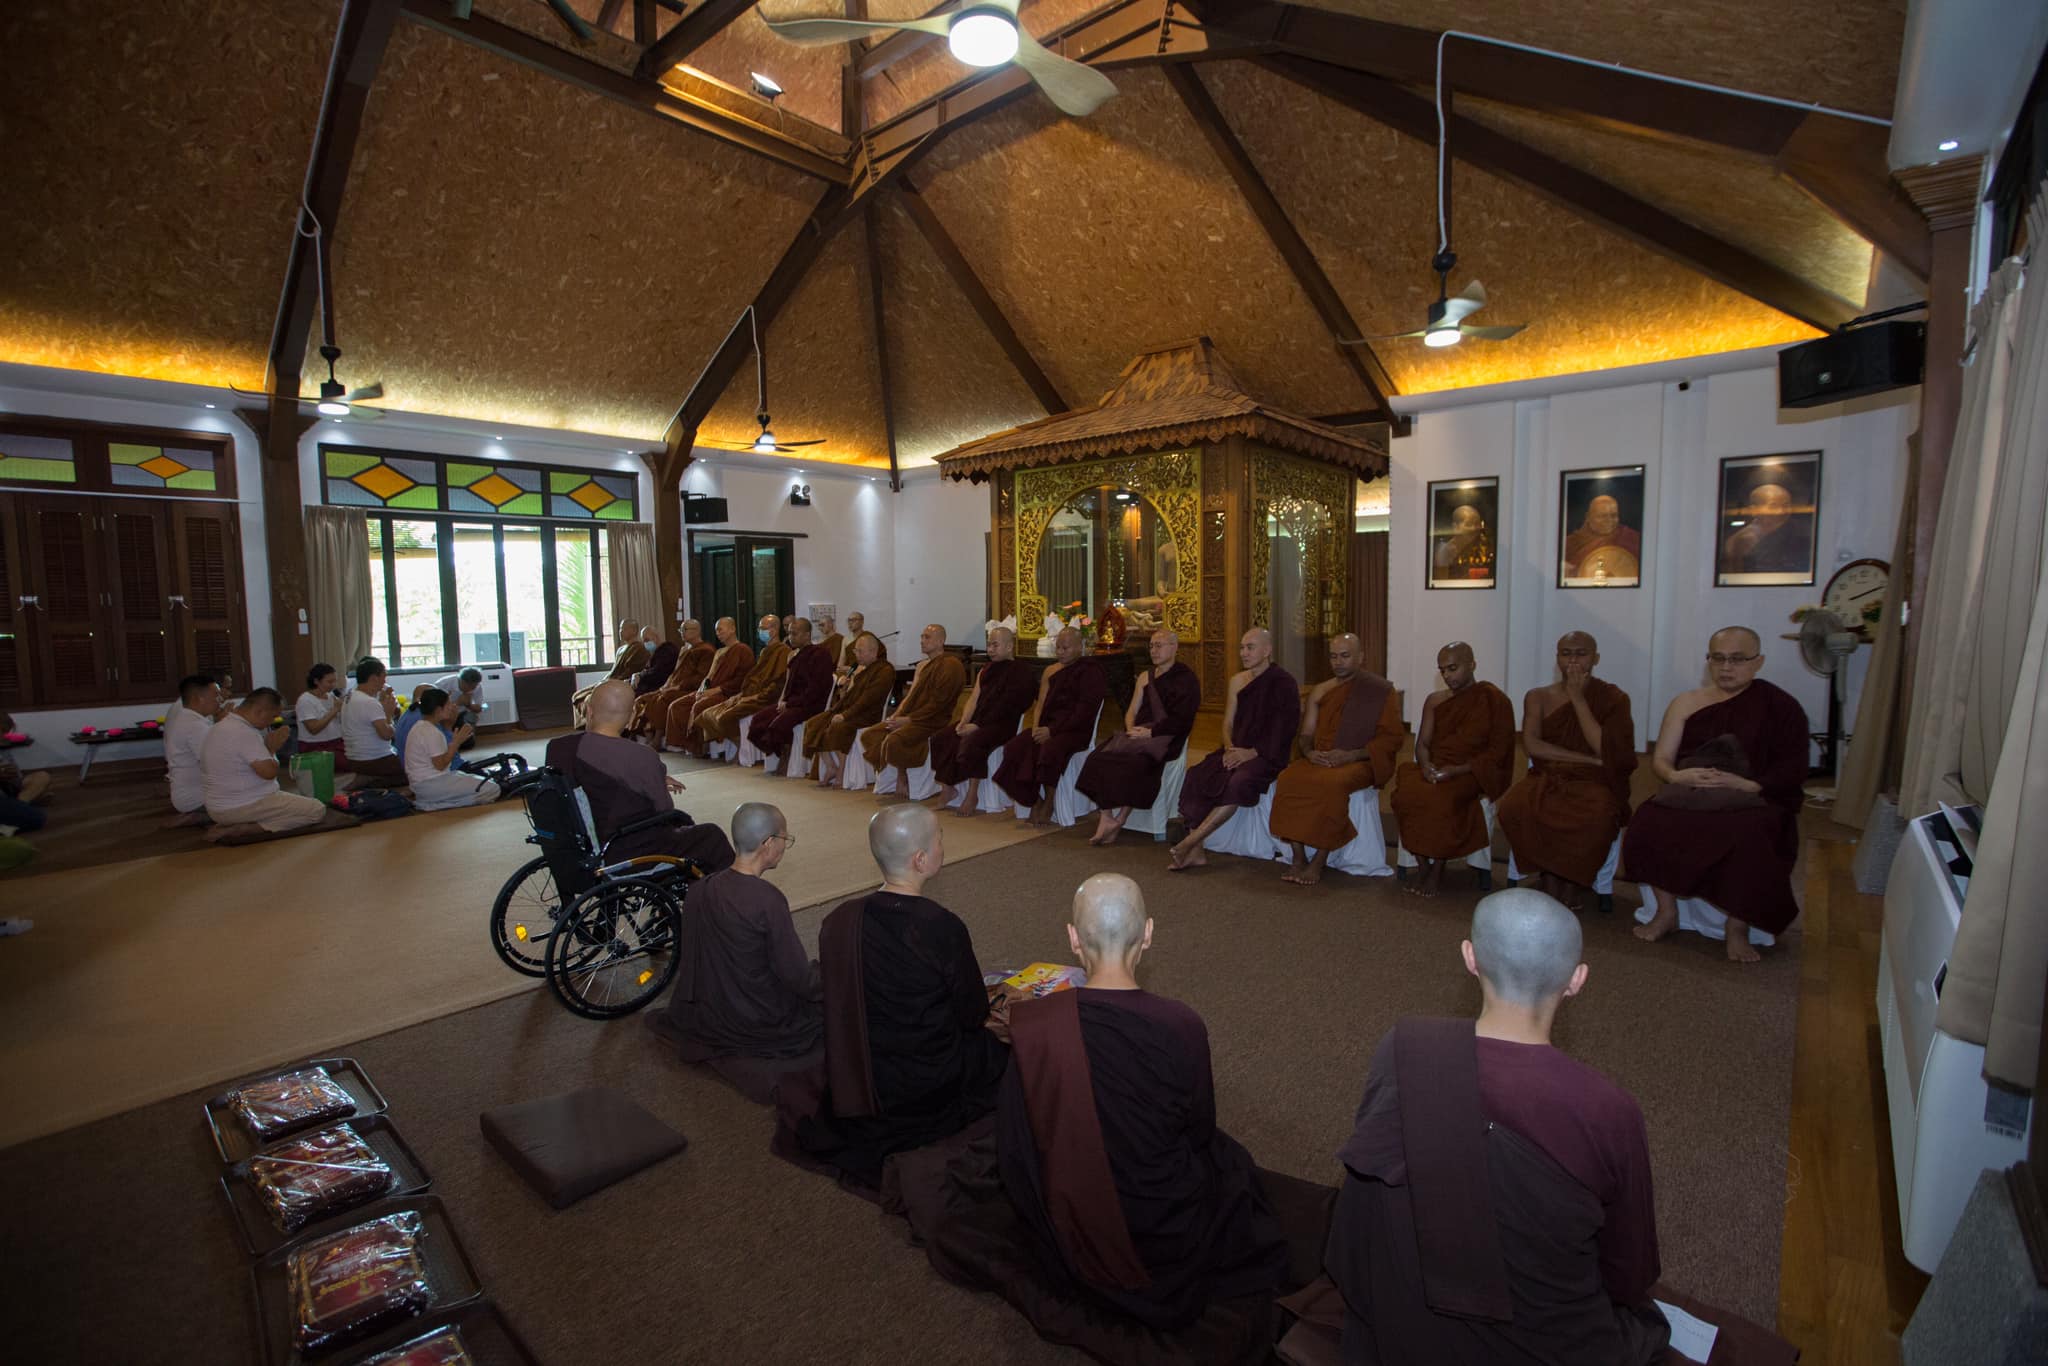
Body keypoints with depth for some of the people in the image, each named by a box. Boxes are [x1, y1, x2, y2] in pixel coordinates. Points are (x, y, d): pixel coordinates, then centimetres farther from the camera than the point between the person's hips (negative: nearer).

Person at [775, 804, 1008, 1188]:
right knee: (1000, 1048, 21)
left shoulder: (838, 921, -12)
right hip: (930, 1088, -5)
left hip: (853, 1079, 6)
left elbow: (840, 1004, 3)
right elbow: (974, 1015, -13)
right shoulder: (944, 928, -27)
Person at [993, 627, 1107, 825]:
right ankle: (1034, 800, -11)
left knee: (1050, 749, -36)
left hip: (1076, 730, -6)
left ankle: (1048, 804, -17)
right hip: (1048, 727, 6)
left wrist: (1052, 731, -17)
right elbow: (1041, 704, 17)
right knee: (1015, 747, -21)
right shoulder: (1051, 671, 20)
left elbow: (1085, 712, -11)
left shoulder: (1091, 671, -2)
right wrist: (1036, 728, -4)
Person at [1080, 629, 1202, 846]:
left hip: (1164, 739, -6)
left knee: (1135, 760, -32)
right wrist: (1132, 730, -3)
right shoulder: (1145, 677, 23)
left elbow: (1181, 721, -9)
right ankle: (1106, 818, -22)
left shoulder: (1186, 679, 1)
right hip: (1140, 735, 6)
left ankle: (1119, 820, -19)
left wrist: (1149, 732, -16)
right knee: (1100, 755, -20)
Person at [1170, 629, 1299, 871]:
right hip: (1237, 750, 6)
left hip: (1267, 755, -6)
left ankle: (1189, 842, -29)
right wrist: (1229, 747, -5)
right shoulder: (1237, 681, 16)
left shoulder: (1284, 683, -3)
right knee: (1196, 776, -21)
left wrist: (1251, 752, -19)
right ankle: (1195, 851, -23)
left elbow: (1283, 732, -10)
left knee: (1238, 782, -35)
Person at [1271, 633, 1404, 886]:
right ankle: (1298, 857, -24)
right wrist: (1309, 753, -6)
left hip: (1361, 761, -4)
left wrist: (1351, 755, -16)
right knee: (1288, 778, -28)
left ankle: (1319, 861, -27)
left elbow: (1392, 738, -3)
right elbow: (1306, 735, 18)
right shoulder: (1320, 691, 17)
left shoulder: (1382, 691, 4)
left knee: (1333, 783, -37)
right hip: (1320, 760, 4)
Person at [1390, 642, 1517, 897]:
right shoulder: (1435, 700, 16)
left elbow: (1497, 751, -5)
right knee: (1405, 792, -29)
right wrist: (1426, 766, -12)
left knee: (1440, 797, -36)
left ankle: (1438, 870, -18)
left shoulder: (1495, 701, 1)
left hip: (1473, 772, -4)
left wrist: (1458, 770, -18)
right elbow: (1422, 743, 12)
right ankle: (1423, 867, -17)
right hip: (1434, 770, 4)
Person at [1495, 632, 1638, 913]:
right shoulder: (1538, 697, 11)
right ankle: (1549, 880, -10)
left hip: (1594, 783, -1)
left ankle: (1572, 885, -8)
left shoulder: (1613, 698, 5)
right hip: (1547, 778, 2)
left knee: (1596, 817, -37)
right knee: (1513, 808, -32)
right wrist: (1587, 759, -13)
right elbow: (1531, 745, -4)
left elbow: (1604, 749, -9)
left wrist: (1578, 698, -8)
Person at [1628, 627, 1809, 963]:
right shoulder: (1686, 702, 14)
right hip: (1691, 795, 2)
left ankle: (1738, 927, -14)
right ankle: (1666, 912, -10)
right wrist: (1676, 776, -14)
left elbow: (1794, 771, -2)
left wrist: (1748, 784, -21)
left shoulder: (1781, 707, 6)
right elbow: (1661, 759, 9)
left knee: (1748, 839, -37)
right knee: (1648, 824, -30)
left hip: (1756, 800, -2)